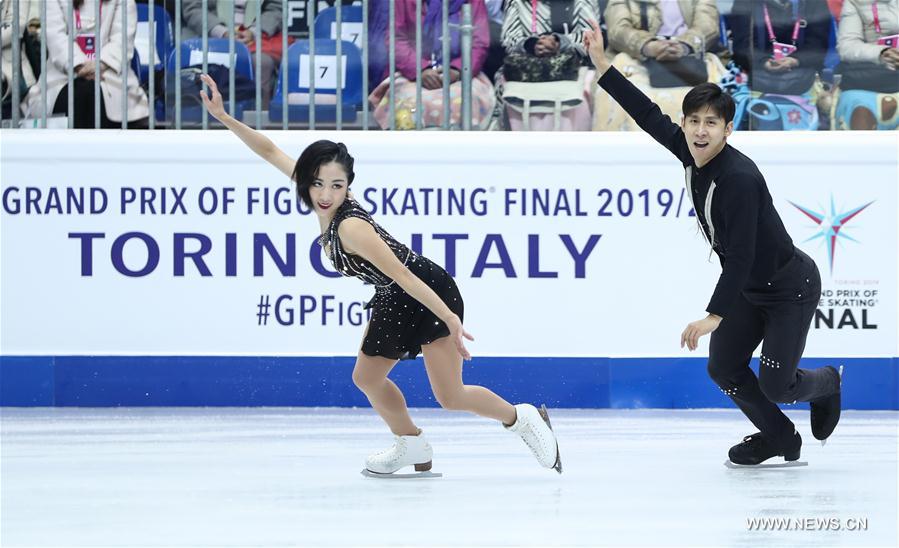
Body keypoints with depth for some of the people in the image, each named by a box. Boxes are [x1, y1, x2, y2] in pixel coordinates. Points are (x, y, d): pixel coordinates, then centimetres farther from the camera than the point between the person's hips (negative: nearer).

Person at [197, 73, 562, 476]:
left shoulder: (351, 228, -30)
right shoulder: (324, 203, -8)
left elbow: (402, 276, -30)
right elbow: (271, 151, 0)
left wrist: (451, 321, -30)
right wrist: (224, 118, -5)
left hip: (430, 293, -9)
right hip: (393, 300, 9)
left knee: (450, 397, -7)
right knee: (367, 378, 14)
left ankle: (523, 419, 15)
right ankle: (412, 448, 31)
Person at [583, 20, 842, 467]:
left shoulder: (739, 178, -32)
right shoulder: (690, 153, -9)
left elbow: (740, 257, -34)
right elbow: (649, 115, 2)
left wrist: (714, 317, -36)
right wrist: (602, 65, -2)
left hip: (791, 288, -8)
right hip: (748, 289, 8)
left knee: (775, 385, -6)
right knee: (723, 368, 2)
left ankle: (826, 384, 29)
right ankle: (779, 438, 24)